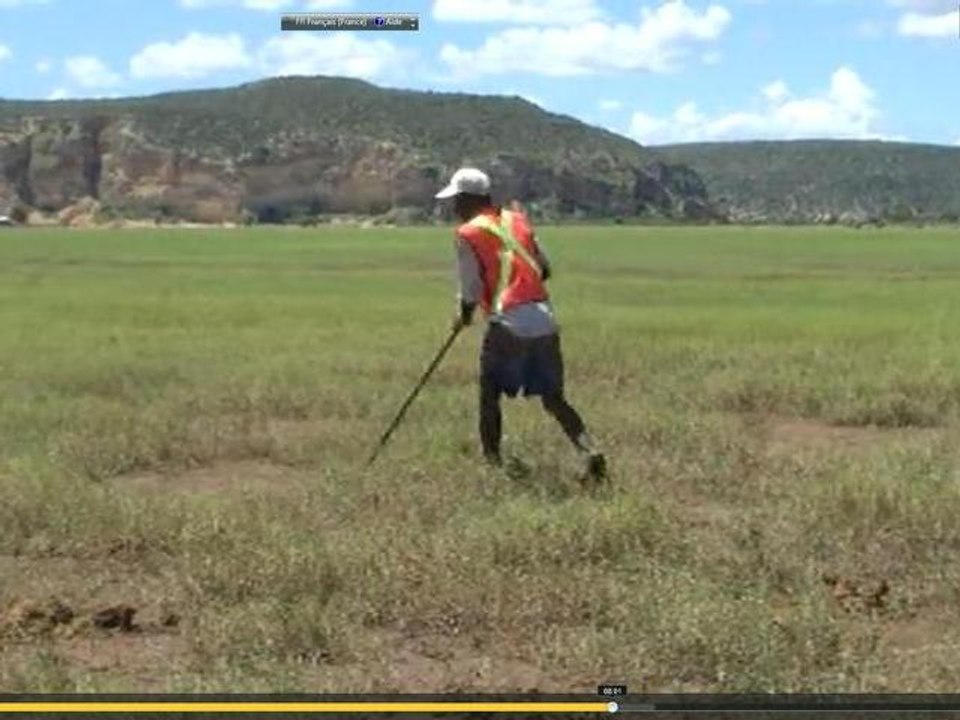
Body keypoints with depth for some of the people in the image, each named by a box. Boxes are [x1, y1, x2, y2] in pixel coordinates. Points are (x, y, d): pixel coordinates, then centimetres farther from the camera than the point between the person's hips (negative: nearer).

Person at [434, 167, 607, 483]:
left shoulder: (469, 234, -1)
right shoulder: (516, 220, 15)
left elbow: (471, 292, -3)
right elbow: (545, 269, 15)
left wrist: (462, 317, 16)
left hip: (508, 323, -5)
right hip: (544, 319, 5)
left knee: (489, 394, 13)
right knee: (554, 399, 12)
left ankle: (492, 461, 13)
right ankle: (590, 450, -6)